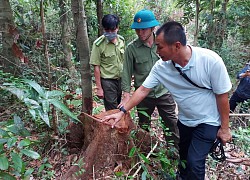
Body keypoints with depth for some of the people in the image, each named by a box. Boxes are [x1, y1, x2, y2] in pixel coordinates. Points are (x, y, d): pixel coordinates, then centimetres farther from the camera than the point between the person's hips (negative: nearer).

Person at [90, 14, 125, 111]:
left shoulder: (122, 40, 1)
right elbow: (96, 67, -11)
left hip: (121, 80, 5)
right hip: (107, 81, -5)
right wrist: (99, 88, -11)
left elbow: (124, 60, 10)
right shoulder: (98, 44, -14)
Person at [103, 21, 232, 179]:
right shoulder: (161, 66, -17)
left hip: (207, 121, -4)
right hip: (184, 120, 4)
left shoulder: (210, 60, -27)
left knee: (194, 162, -7)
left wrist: (225, 127, -10)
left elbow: (222, 95, -18)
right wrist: (122, 111, -10)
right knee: (183, 156, 21)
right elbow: (143, 90, -8)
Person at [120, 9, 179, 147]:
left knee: (172, 125, 11)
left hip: (164, 92, 1)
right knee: (144, 127, 16)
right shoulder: (131, 48, -9)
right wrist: (126, 96, -12)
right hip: (143, 95, -1)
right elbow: (127, 73, -8)